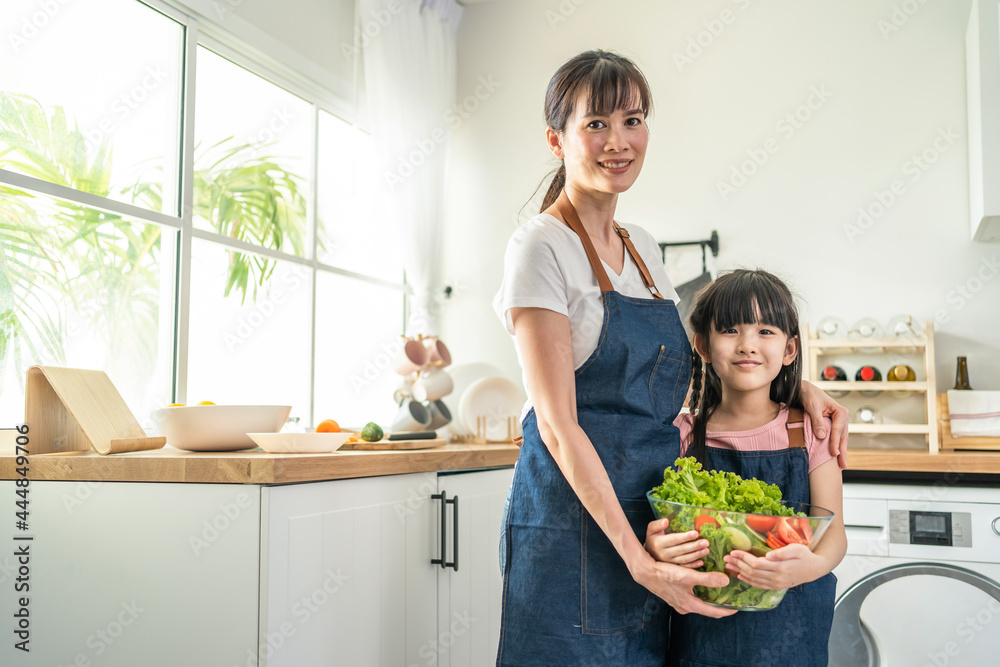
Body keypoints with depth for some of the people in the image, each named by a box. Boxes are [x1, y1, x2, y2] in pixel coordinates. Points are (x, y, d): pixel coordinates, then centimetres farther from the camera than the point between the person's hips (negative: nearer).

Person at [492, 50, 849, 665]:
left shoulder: (644, 248, 12)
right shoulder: (542, 246, -11)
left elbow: (684, 367, 22)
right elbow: (557, 424, -17)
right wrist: (637, 559, -21)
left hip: (653, 523, 7)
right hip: (576, 520, -7)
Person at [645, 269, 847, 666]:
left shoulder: (808, 432, -1)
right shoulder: (684, 435, -2)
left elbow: (833, 531, -5)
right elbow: (665, 529, -3)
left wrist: (811, 565, -27)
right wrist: (655, 549, -26)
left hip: (791, 626, 0)